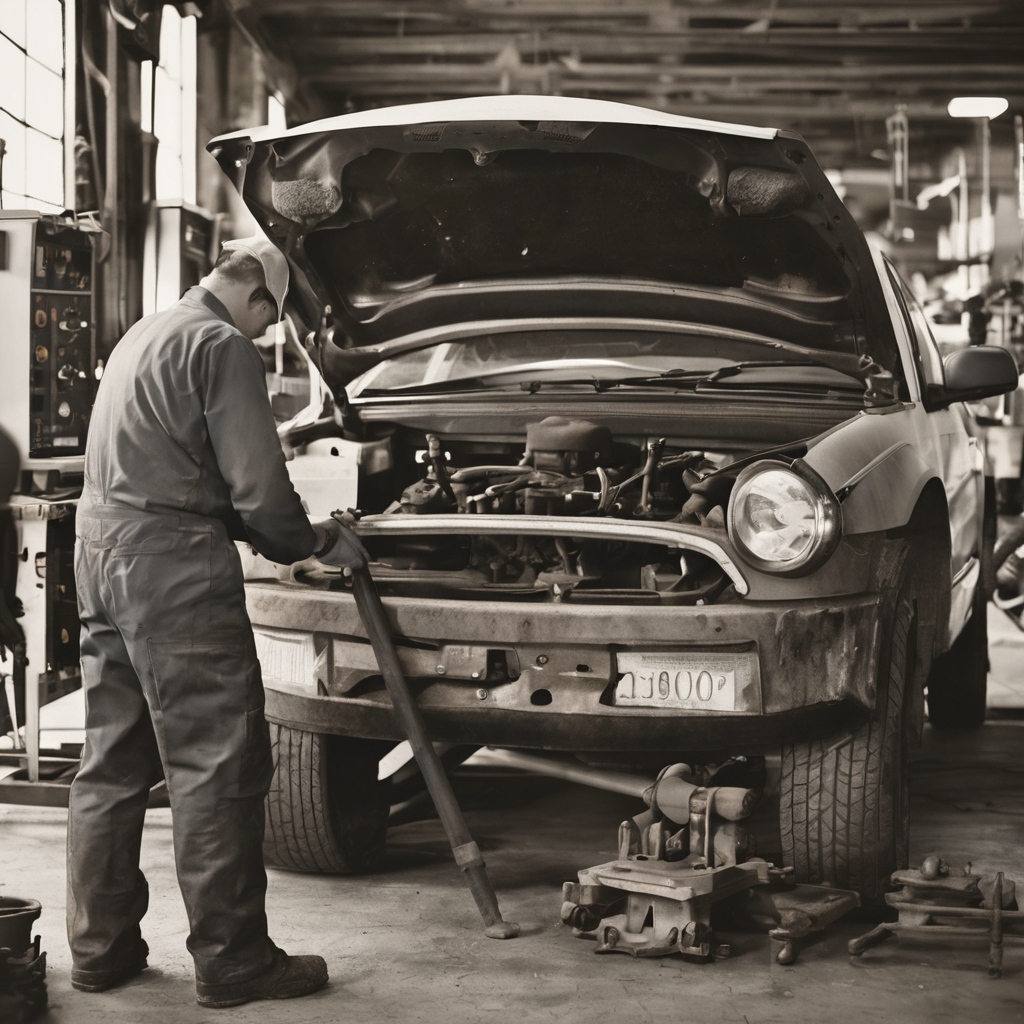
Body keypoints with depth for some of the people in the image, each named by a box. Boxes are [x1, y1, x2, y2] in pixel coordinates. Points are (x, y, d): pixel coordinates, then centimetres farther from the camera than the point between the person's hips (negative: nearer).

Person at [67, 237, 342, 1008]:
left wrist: (273, 532, 20)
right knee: (217, 765, -5)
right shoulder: (222, 347, -8)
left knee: (114, 763, 13)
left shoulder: (143, 337, 22)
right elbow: (258, 488, -13)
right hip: (175, 567, -9)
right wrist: (311, 540, 6)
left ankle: (101, 946, 18)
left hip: (102, 547, 10)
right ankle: (233, 960, -2)